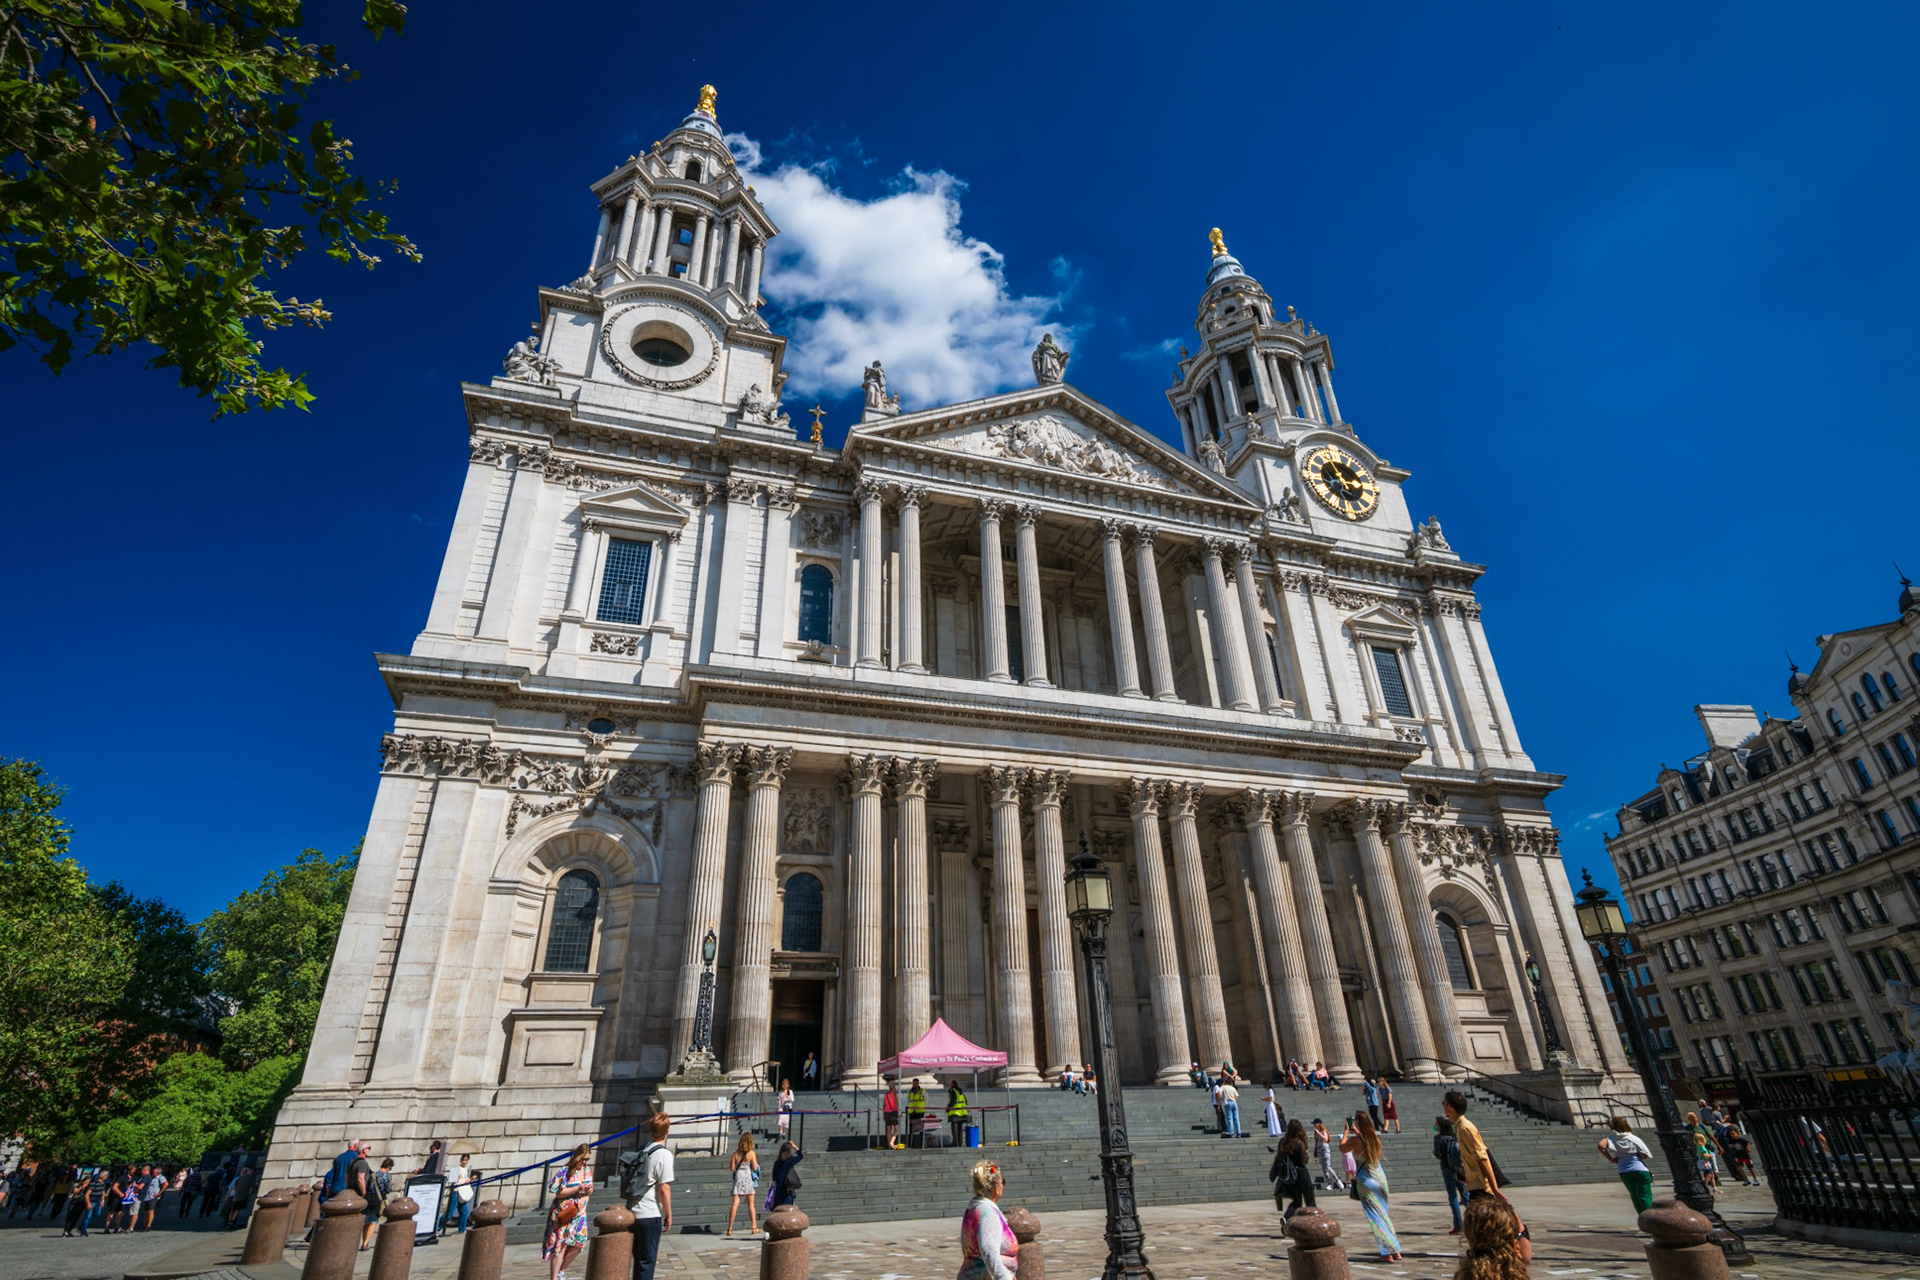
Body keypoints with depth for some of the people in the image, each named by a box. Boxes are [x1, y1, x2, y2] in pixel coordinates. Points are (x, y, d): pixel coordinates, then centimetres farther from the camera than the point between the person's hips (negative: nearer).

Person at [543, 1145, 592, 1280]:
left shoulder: (587, 1171, 7)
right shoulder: (566, 1172, -13)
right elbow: (559, 1193, -16)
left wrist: (589, 1190, -10)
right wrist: (578, 1188, -24)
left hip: (579, 1213, 6)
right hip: (563, 1213, -6)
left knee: (579, 1243, 1)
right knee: (561, 1245, -6)